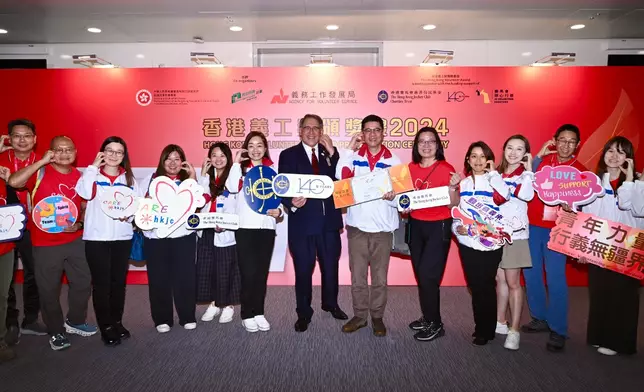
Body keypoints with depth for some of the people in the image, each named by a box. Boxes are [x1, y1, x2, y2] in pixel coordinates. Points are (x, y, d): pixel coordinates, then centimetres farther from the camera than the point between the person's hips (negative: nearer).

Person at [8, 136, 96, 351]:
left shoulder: (80, 176, 4)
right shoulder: (40, 172, -9)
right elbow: (13, 182, -27)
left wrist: (80, 224, -7)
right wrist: (42, 161, -23)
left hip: (76, 241, 4)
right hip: (45, 243, -4)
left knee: (83, 282, 13)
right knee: (49, 290, 8)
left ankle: (75, 321, 35)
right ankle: (56, 331, 27)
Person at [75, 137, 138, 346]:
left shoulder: (129, 179, 10)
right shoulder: (93, 174, 0)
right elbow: (84, 192, -21)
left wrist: (129, 215, -14)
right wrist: (93, 166, -13)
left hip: (123, 237, 3)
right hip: (96, 238, -3)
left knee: (119, 282, 11)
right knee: (101, 283, 1)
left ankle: (117, 322, 26)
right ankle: (106, 327, 13)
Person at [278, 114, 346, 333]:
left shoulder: (330, 153, 8)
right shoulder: (288, 155, 1)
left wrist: (332, 153, -12)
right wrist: (291, 203, -25)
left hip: (329, 220, 3)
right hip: (302, 222, -2)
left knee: (331, 266, 16)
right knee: (303, 270, 8)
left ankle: (330, 304, 40)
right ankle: (304, 313, 26)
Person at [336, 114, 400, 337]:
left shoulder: (393, 161, 2)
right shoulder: (354, 157, 3)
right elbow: (340, 176, -16)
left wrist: (392, 197, -21)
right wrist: (350, 149, -13)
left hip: (383, 228, 0)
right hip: (357, 226, 1)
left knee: (380, 277, 10)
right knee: (357, 276, 10)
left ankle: (377, 317, 25)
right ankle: (359, 316, 24)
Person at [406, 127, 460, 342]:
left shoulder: (446, 169, -10)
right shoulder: (410, 168, 3)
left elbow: (453, 206, -12)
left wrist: (453, 187, -28)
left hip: (439, 226, -5)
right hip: (416, 225, 5)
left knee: (428, 275, -5)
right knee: (420, 274, 11)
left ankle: (435, 324, 12)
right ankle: (428, 317, 28)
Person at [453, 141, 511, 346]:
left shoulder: (493, 180, -1)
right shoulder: (462, 183, 12)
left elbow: (505, 194, -24)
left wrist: (493, 172, -12)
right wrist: (457, 227, -7)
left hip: (490, 243, -4)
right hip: (467, 242, 4)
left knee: (485, 286, 0)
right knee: (474, 286, 10)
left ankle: (486, 330, 15)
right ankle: (480, 327, 26)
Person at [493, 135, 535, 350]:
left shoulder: (526, 174, -3)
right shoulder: (497, 173, 12)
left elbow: (527, 195, -25)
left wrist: (528, 169, -19)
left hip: (515, 233, -5)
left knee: (513, 282, -3)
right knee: (499, 279, 12)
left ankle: (514, 331, 3)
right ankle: (500, 322, 24)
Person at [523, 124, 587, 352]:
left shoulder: (580, 172, 2)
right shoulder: (542, 160, 5)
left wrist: (570, 207, -19)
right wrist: (538, 156, -13)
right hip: (531, 226, 3)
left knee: (555, 278, -5)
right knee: (531, 273, 10)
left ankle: (558, 330, 6)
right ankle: (540, 318, 27)